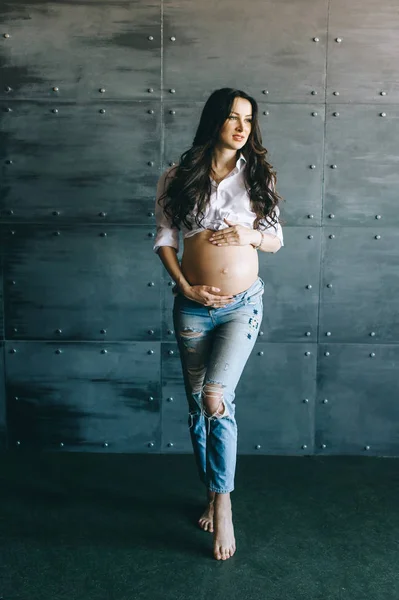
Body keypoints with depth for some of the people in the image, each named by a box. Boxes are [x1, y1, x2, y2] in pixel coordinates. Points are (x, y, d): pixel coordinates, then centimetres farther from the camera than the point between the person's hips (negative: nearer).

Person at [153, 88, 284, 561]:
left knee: (215, 397, -17)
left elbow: (277, 240, 7)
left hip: (243, 304, -1)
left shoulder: (258, 175, 3)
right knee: (197, 406, 9)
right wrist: (185, 287, -10)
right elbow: (164, 239, 3)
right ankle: (213, 495, 30)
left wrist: (250, 235, -14)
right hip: (193, 305, 1)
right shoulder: (177, 178, 2)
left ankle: (222, 504, 0)